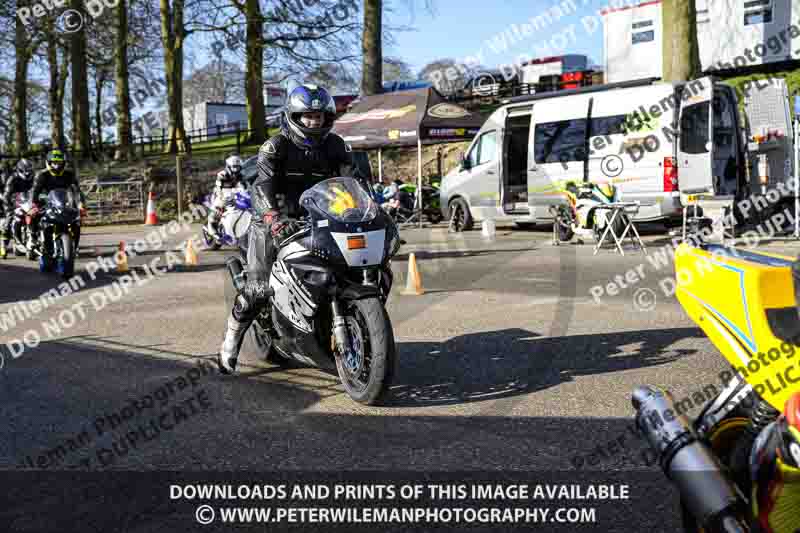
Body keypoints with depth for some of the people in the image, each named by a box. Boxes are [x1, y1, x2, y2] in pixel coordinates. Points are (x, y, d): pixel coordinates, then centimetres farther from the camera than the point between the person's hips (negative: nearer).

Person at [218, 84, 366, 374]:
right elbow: (261, 186, -22)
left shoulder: (335, 146, 6)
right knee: (259, 287, -15)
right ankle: (231, 340, 5)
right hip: (278, 222, -4)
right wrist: (274, 219, -41)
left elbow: (355, 179, 2)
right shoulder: (276, 146, -9)